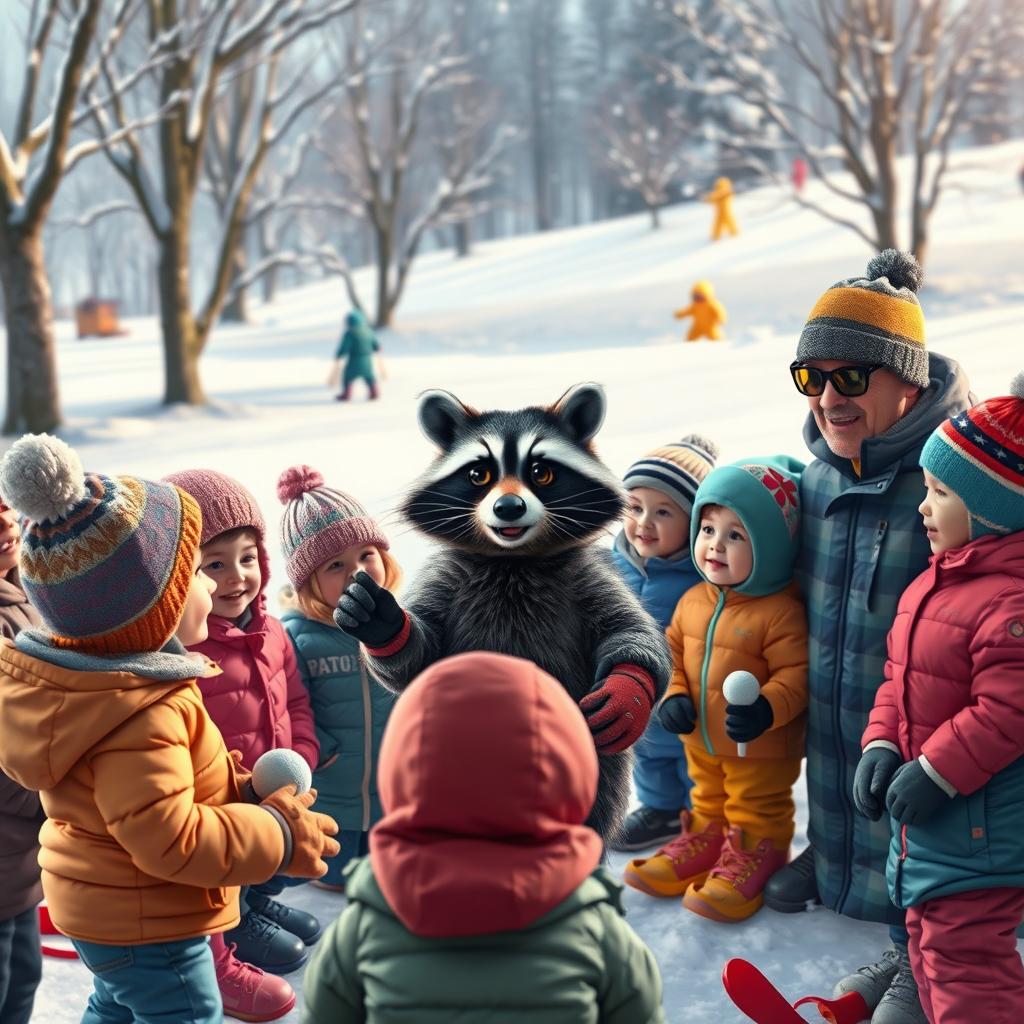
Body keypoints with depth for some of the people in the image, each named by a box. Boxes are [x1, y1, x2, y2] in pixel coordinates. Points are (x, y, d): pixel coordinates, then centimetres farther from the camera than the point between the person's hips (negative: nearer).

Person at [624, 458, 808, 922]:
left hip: (760, 748, -7)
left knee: (756, 813, 14)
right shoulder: (694, 600, -2)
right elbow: (674, 653, 7)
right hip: (701, 739, 7)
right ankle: (705, 841, 47)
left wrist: (766, 709, -37)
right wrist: (674, 695, -7)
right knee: (708, 803, 28)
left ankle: (754, 858, 32)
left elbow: (796, 674, -23)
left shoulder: (780, 611, -24)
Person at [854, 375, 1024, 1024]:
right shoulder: (936, 581, 8)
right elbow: (899, 677, 14)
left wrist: (934, 774, -23)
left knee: (964, 952, -3)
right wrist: (881, 745, 1)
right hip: (924, 802, 10)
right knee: (928, 934, 22)